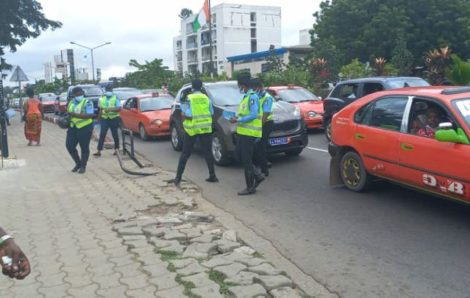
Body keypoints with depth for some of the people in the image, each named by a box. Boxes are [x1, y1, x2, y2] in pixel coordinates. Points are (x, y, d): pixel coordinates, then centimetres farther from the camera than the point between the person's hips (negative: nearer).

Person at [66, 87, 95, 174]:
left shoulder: (87, 102, -7)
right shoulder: (71, 103, 13)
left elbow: (89, 115, -20)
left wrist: (75, 114, -24)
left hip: (85, 127, -6)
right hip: (73, 127, 6)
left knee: (84, 147, 2)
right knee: (69, 146, 4)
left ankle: (83, 166, 19)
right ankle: (78, 163, 25)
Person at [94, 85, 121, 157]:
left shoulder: (116, 98, -2)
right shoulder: (102, 99, 11)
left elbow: (119, 108, -13)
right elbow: (101, 110, 16)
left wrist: (111, 109, -27)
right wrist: (99, 119, 14)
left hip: (114, 119, -3)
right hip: (104, 119, 3)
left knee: (115, 135, 6)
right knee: (102, 135, -4)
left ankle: (116, 149, 21)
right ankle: (99, 151, -5)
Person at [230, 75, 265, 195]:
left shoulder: (252, 97, -14)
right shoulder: (246, 97, 16)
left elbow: (253, 115, -21)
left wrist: (238, 120, -19)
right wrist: (237, 117, 7)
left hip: (249, 133, -9)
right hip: (243, 132, 10)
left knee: (246, 160, -4)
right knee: (242, 157, 13)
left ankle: (250, 187, 4)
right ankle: (257, 176, 22)